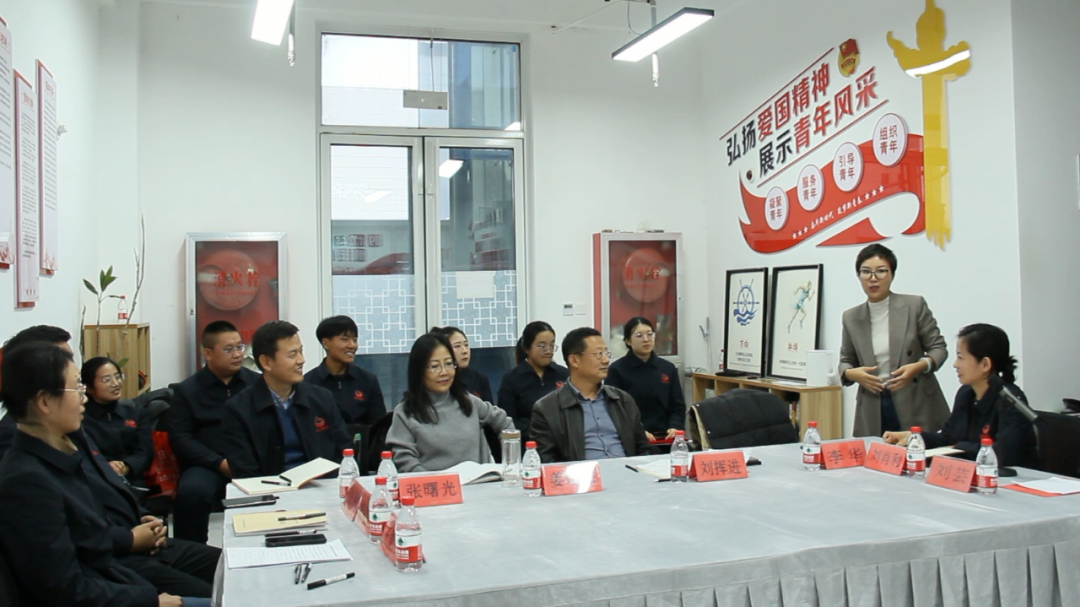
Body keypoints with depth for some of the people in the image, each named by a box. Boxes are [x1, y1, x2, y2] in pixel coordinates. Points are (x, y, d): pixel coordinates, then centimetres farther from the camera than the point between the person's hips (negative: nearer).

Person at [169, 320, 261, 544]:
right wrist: (220, 463, -11)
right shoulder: (187, 390, 11)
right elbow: (180, 438, 2)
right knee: (191, 492, -33)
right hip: (208, 465, 0)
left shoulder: (257, 383, 13)